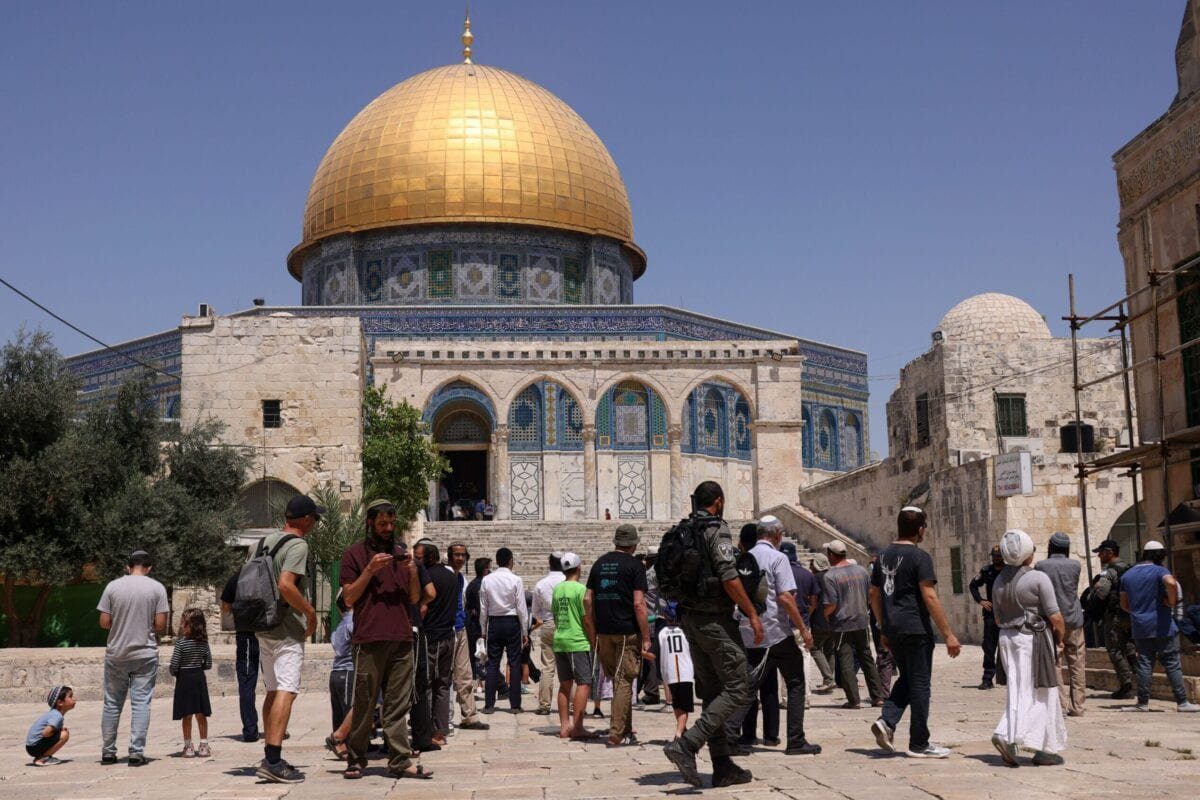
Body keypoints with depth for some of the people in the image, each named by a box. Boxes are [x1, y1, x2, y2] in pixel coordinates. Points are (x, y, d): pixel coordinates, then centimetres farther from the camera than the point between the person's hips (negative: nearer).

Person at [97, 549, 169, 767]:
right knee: (141, 704, 1)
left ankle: (108, 752, 17)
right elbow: (160, 625, -7)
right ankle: (136, 753, -3)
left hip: (116, 654, 2)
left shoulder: (113, 587, -2)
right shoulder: (157, 588, -4)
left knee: (112, 704, 11)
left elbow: (104, 622, -2)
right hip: (145, 654, -1)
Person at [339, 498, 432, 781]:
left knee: (398, 705, 2)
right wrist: (370, 570, -11)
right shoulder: (355, 554, 6)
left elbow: (415, 598, 15)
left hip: (402, 640, 4)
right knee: (364, 705, -1)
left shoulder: (402, 553, 18)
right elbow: (349, 598, -1)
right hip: (369, 640, -4)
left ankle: (401, 761, 1)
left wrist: (412, 571, -2)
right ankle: (355, 760, 8)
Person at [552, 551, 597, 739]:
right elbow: (586, 619, -13)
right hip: (578, 642, -7)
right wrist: (594, 641, -4)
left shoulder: (556, 588, 9)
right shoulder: (580, 589, -11)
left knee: (565, 684, 12)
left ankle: (564, 726, 12)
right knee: (584, 683, -4)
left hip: (559, 641, 7)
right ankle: (577, 727, -9)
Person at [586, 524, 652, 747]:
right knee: (624, 682, 0)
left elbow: (587, 599, 10)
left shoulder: (600, 563, 11)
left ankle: (626, 731, 23)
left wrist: (594, 631, 16)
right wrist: (646, 637, -8)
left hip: (604, 632, 5)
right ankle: (616, 735, -3)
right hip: (627, 631, -5)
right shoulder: (634, 565, -6)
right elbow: (638, 604, -13)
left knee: (616, 680, 16)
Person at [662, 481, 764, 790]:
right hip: (715, 619, -8)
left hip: (690, 619, 9)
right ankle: (686, 745, -17)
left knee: (712, 692, 12)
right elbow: (729, 578, -19)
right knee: (736, 688, -4)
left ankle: (723, 767, 13)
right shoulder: (717, 530, -12)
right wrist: (752, 614, -11)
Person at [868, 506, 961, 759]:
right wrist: (948, 635, -15)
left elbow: (874, 596, 15)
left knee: (906, 678, 20)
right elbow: (930, 598, -17)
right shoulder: (919, 557, -12)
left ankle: (887, 721, 0)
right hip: (916, 629, -7)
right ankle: (919, 744, 8)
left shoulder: (884, 556, 11)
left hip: (892, 630, 7)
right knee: (919, 683, 2)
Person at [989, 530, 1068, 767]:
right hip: (1034, 638, -6)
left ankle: (1005, 734, -7)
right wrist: (1060, 636, 3)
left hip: (1007, 639, 6)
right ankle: (1043, 749, 4)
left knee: (1018, 692, 9)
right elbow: (1055, 617, -13)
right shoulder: (1038, 578, -12)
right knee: (1040, 694, 3)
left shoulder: (999, 581, 7)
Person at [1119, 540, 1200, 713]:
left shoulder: (1127, 575, 12)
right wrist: (1172, 602, -16)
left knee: (1144, 665, 7)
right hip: (1162, 627, -5)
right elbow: (1171, 583, -30)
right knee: (1172, 664, 1)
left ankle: (1143, 703, 5)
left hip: (1140, 629, 5)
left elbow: (1124, 605, 15)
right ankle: (1182, 702, 3)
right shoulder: (1159, 571, -7)